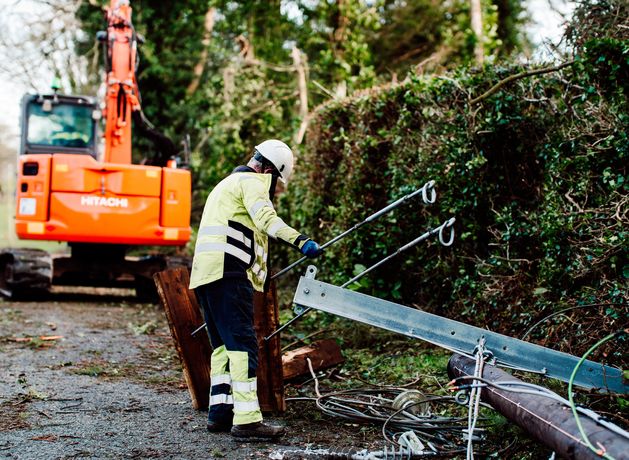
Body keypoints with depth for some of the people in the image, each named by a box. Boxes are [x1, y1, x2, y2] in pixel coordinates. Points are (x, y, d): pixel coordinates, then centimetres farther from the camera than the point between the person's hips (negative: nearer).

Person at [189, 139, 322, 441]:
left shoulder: (227, 184, 33)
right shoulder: (251, 181, 1)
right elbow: (265, 217, -19)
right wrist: (300, 241, -30)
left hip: (205, 275, 10)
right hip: (228, 272, -10)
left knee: (224, 344, 13)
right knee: (242, 343, -14)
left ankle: (220, 411, 11)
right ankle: (247, 419, -19)